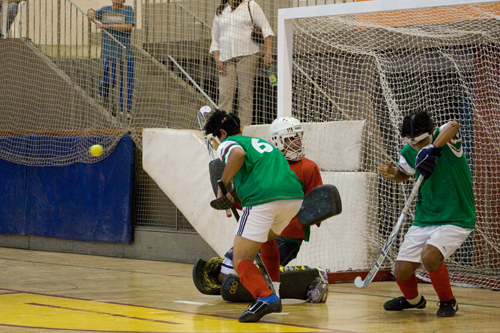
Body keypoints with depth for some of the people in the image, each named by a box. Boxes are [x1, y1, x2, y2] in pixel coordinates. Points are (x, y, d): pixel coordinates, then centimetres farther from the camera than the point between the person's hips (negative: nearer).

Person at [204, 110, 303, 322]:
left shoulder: (227, 144, 13)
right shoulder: (261, 142, 34)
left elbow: (238, 153, -11)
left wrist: (223, 185, -2)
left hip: (262, 199, -7)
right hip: (295, 195, 7)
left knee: (241, 260, -1)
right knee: (265, 237, 36)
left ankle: (266, 297, -26)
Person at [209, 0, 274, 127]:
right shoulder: (220, 11, 19)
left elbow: (266, 28, 2)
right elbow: (215, 39, 21)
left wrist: (268, 53, -9)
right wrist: (217, 60, 5)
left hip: (247, 55, -3)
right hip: (226, 58, 3)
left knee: (245, 94, -5)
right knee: (224, 95, -7)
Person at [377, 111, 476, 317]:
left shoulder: (446, 140, -18)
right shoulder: (409, 153, -1)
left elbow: (453, 126, -43)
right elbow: (404, 174, 20)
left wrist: (434, 148, -57)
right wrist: (393, 174, -3)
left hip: (456, 219, -6)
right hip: (424, 220, 6)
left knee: (429, 256, -30)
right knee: (402, 271, 1)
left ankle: (448, 302, -2)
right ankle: (413, 300, 38)